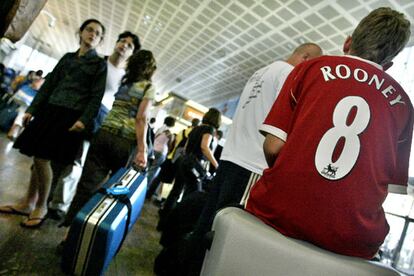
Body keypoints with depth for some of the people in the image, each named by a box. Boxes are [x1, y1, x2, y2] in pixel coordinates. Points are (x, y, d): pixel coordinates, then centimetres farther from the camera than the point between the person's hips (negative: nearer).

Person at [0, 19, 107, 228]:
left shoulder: (99, 64, 3)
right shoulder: (67, 57, 18)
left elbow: (96, 96, -5)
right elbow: (49, 84, 15)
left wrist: (84, 120, -17)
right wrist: (31, 109, 10)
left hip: (71, 116, -5)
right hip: (50, 111, 5)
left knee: (42, 158, -8)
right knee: (38, 158, 8)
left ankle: (41, 207, 9)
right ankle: (28, 203, 23)